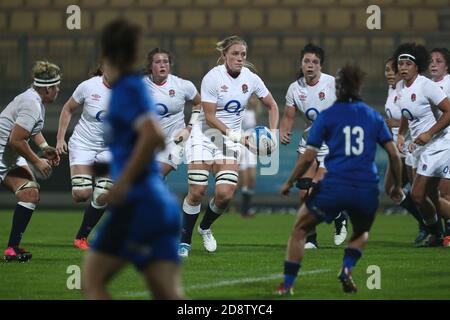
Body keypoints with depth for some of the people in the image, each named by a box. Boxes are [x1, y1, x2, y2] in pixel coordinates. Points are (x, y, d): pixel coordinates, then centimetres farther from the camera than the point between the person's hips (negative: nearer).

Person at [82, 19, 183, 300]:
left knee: (92, 280, 1)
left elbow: (153, 135, -24)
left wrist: (123, 182, -19)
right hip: (162, 205, 8)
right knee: (170, 296, 0)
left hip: (138, 203, -8)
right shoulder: (139, 88, 18)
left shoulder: (126, 89, -8)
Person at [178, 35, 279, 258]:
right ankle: (185, 241, 3)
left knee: (225, 193, -11)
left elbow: (272, 106, 11)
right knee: (197, 191, -12)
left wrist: (273, 133, -2)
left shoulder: (251, 79, -3)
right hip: (205, 136, -3)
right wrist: (234, 135, -25)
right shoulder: (212, 77, -16)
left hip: (230, 140, 4)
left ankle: (205, 227, 19)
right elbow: (209, 117, -17)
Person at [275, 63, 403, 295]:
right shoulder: (374, 116, 12)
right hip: (367, 190, 3)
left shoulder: (326, 116, 5)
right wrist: (397, 186, 21)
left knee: (300, 229, 16)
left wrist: (289, 184, 12)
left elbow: (308, 156, 0)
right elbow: (394, 154, 9)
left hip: (333, 187, -3)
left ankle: (287, 285, 7)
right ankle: (347, 269, 4)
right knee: (362, 233, 31)